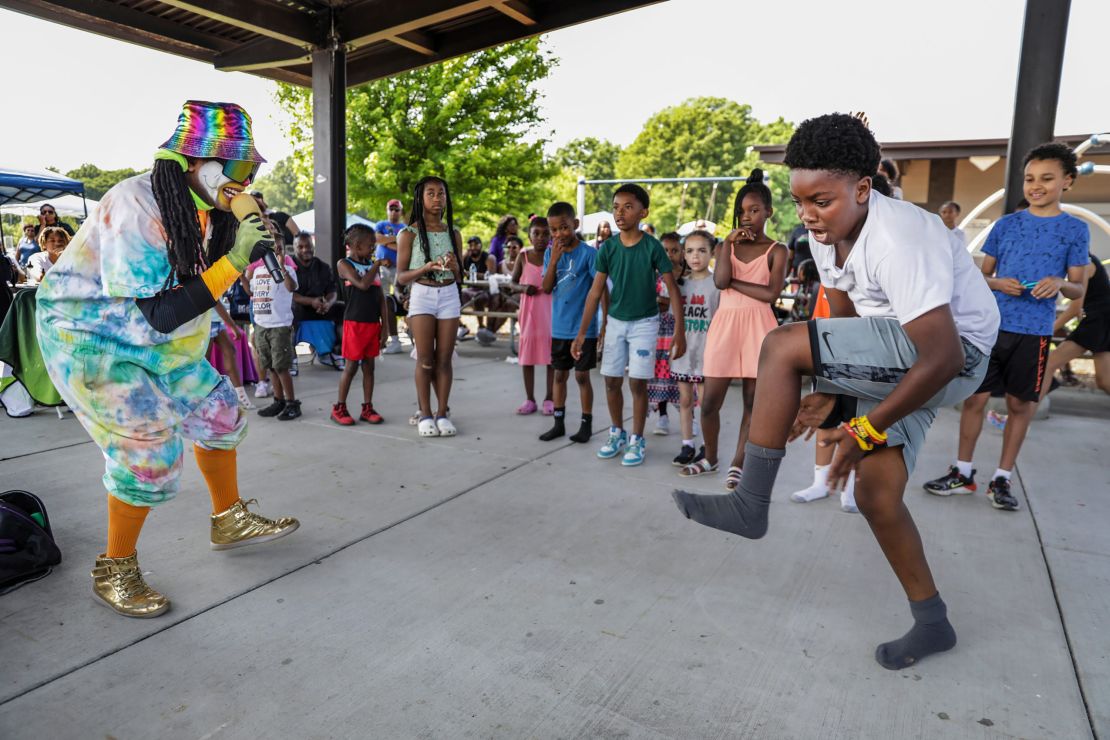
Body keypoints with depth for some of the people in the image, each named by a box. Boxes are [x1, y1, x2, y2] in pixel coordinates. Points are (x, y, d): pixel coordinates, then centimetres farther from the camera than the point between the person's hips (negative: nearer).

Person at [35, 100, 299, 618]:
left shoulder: (206, 208, -4)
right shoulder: (136, 209, -29)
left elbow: (194, 288, 4)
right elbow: (159, 316, -32)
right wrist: (233, 261, -37)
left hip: (157, 343, 8)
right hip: (90, 341, -8)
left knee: (217, 413, 8)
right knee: (150, 449, -13)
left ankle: (229, 520, 27)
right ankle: (114, 572, 8)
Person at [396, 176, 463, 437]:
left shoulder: (453, 233, 8)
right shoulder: (409, 234, -2)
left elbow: (459, 278, 13)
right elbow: (401, 277, -3)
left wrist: (454, 266, -10)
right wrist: (425, 268, -20)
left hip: (449, 296, 3)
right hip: (422, 296, -3)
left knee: (444, 359, 3)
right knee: (425, 359, 0)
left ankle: (442, 413, 10)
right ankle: (425, 414, 9)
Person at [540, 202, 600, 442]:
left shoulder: (588, 253, -10)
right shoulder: (550, 253, 4)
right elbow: (547, 288, -3)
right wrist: (554, 259, -14)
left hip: (584, 326, -5)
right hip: (559, 326, 5)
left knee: (581, 375, 3)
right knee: (560, 374, 12)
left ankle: (586, 424, 17)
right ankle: (559, 423, 23)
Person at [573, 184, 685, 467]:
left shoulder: (652, 246, -13)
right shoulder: (608, 247, -5)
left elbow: (673, 289, -10)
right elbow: (595, 292, -2)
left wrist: (679, 331, -16)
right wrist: (582, 333, -5)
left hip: (644, 323, -3)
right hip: (615, 321, 3)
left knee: (638, 383, -1)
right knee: (612, 381, 7)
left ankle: (637, 440, 14)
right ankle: (617, 433, 26)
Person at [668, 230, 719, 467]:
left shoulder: (717, 284, -6)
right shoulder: (680, 283, 8)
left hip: (706, 352, -4)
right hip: (683, 351, 4)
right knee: (685, 399, 10)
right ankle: (687, 445, 21)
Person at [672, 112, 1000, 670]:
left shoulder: (898, 240, -27)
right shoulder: (826, 234, 0)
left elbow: (943, 358, -29)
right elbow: (844, 318, 11)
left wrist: (865, 430, -24)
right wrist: (830, 391, 3)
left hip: (954, 356, -9)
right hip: (892, 357, 9)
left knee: (782, 347, -25)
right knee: (875, 493, 7)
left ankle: (749, 504, -15)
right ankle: (932, 624, 25)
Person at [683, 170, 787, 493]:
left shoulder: (776, 250, 3)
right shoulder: (725, 245, 9)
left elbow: (771, 294, -11)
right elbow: (719, 281, -9)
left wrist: (733, 282, -8)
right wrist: (730, 243, -9)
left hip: (757, 325, -2)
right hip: (725, 324, 2)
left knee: (752, 401, 5)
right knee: (710, 401, 3)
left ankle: (738, 463, 18)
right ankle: (710, 458, 25)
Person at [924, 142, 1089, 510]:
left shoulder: (1076, 230, 3)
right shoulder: (1006, 224, 6)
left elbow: (1079, 289, 4)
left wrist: (1059, 283, -18)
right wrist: (998, 283, -10)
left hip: (1034, 332, -1)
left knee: (1020, 404, 6)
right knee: (975, 397, 2)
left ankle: (1002, 478, 18)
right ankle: (963, 472, 15)